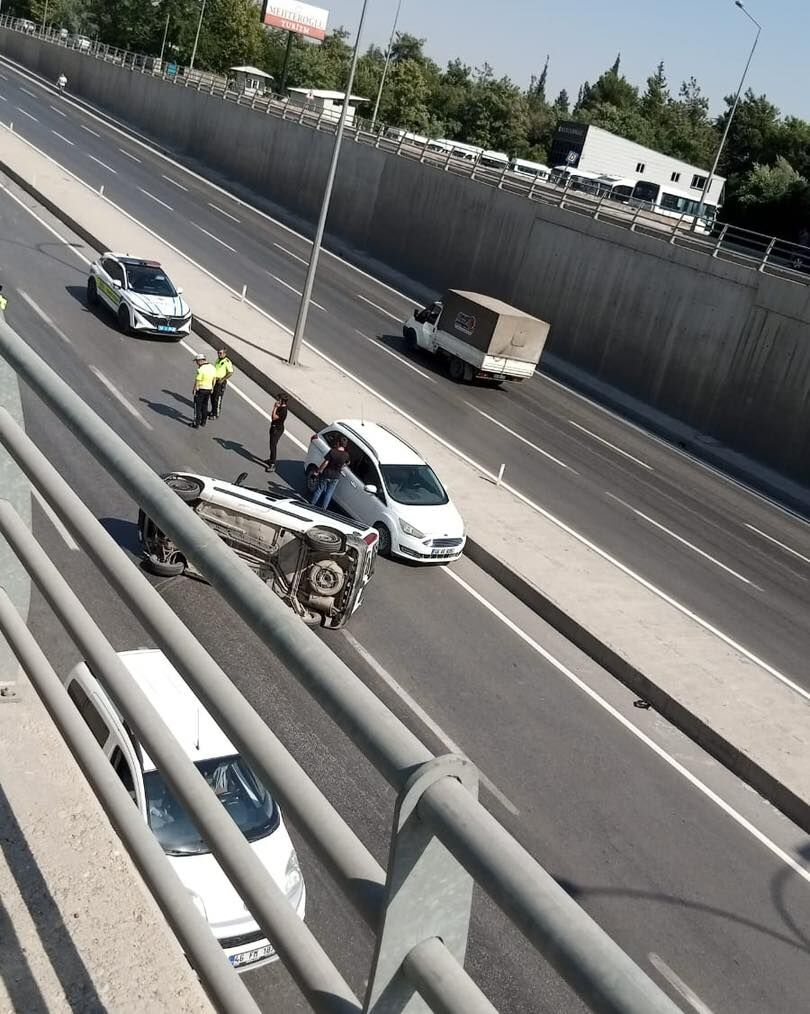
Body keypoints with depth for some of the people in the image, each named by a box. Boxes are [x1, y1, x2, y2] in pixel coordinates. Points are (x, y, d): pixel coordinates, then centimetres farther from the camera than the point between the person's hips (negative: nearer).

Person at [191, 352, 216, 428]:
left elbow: (197, 381, -19)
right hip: (208, 390, 7)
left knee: (197, 407, 3)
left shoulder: (201, 369, -23)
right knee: (205, 406, 19)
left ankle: (196, 424, 7)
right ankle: (203, 422, 28)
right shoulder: (212, 368, 0)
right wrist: (212, 388, 21)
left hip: (200, 390, -7)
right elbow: (214, 379, 9)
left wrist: (194, 390, -9)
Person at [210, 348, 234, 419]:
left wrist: (222, 380, -21)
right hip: (214, 381, 8)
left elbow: (230, 373, -20)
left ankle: (216, 414, 3)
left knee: (218, 398, -5)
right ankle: (213, 411, 30)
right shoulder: (217, 360, 10)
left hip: (221, 382, -8)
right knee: (212, 397, 15)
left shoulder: (227, 362, -16)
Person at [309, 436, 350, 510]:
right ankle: (323, 508, 24)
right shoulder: (346, 455, -12)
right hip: (336, 477, 2)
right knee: (329, 492, 18)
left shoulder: (332, 451, -23)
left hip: (326, 474, -2)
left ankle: (311, 504, 28)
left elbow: (325, 463, -20)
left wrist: (319, 470, -7)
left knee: (319, 489, 16)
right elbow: (347, 463, 9)